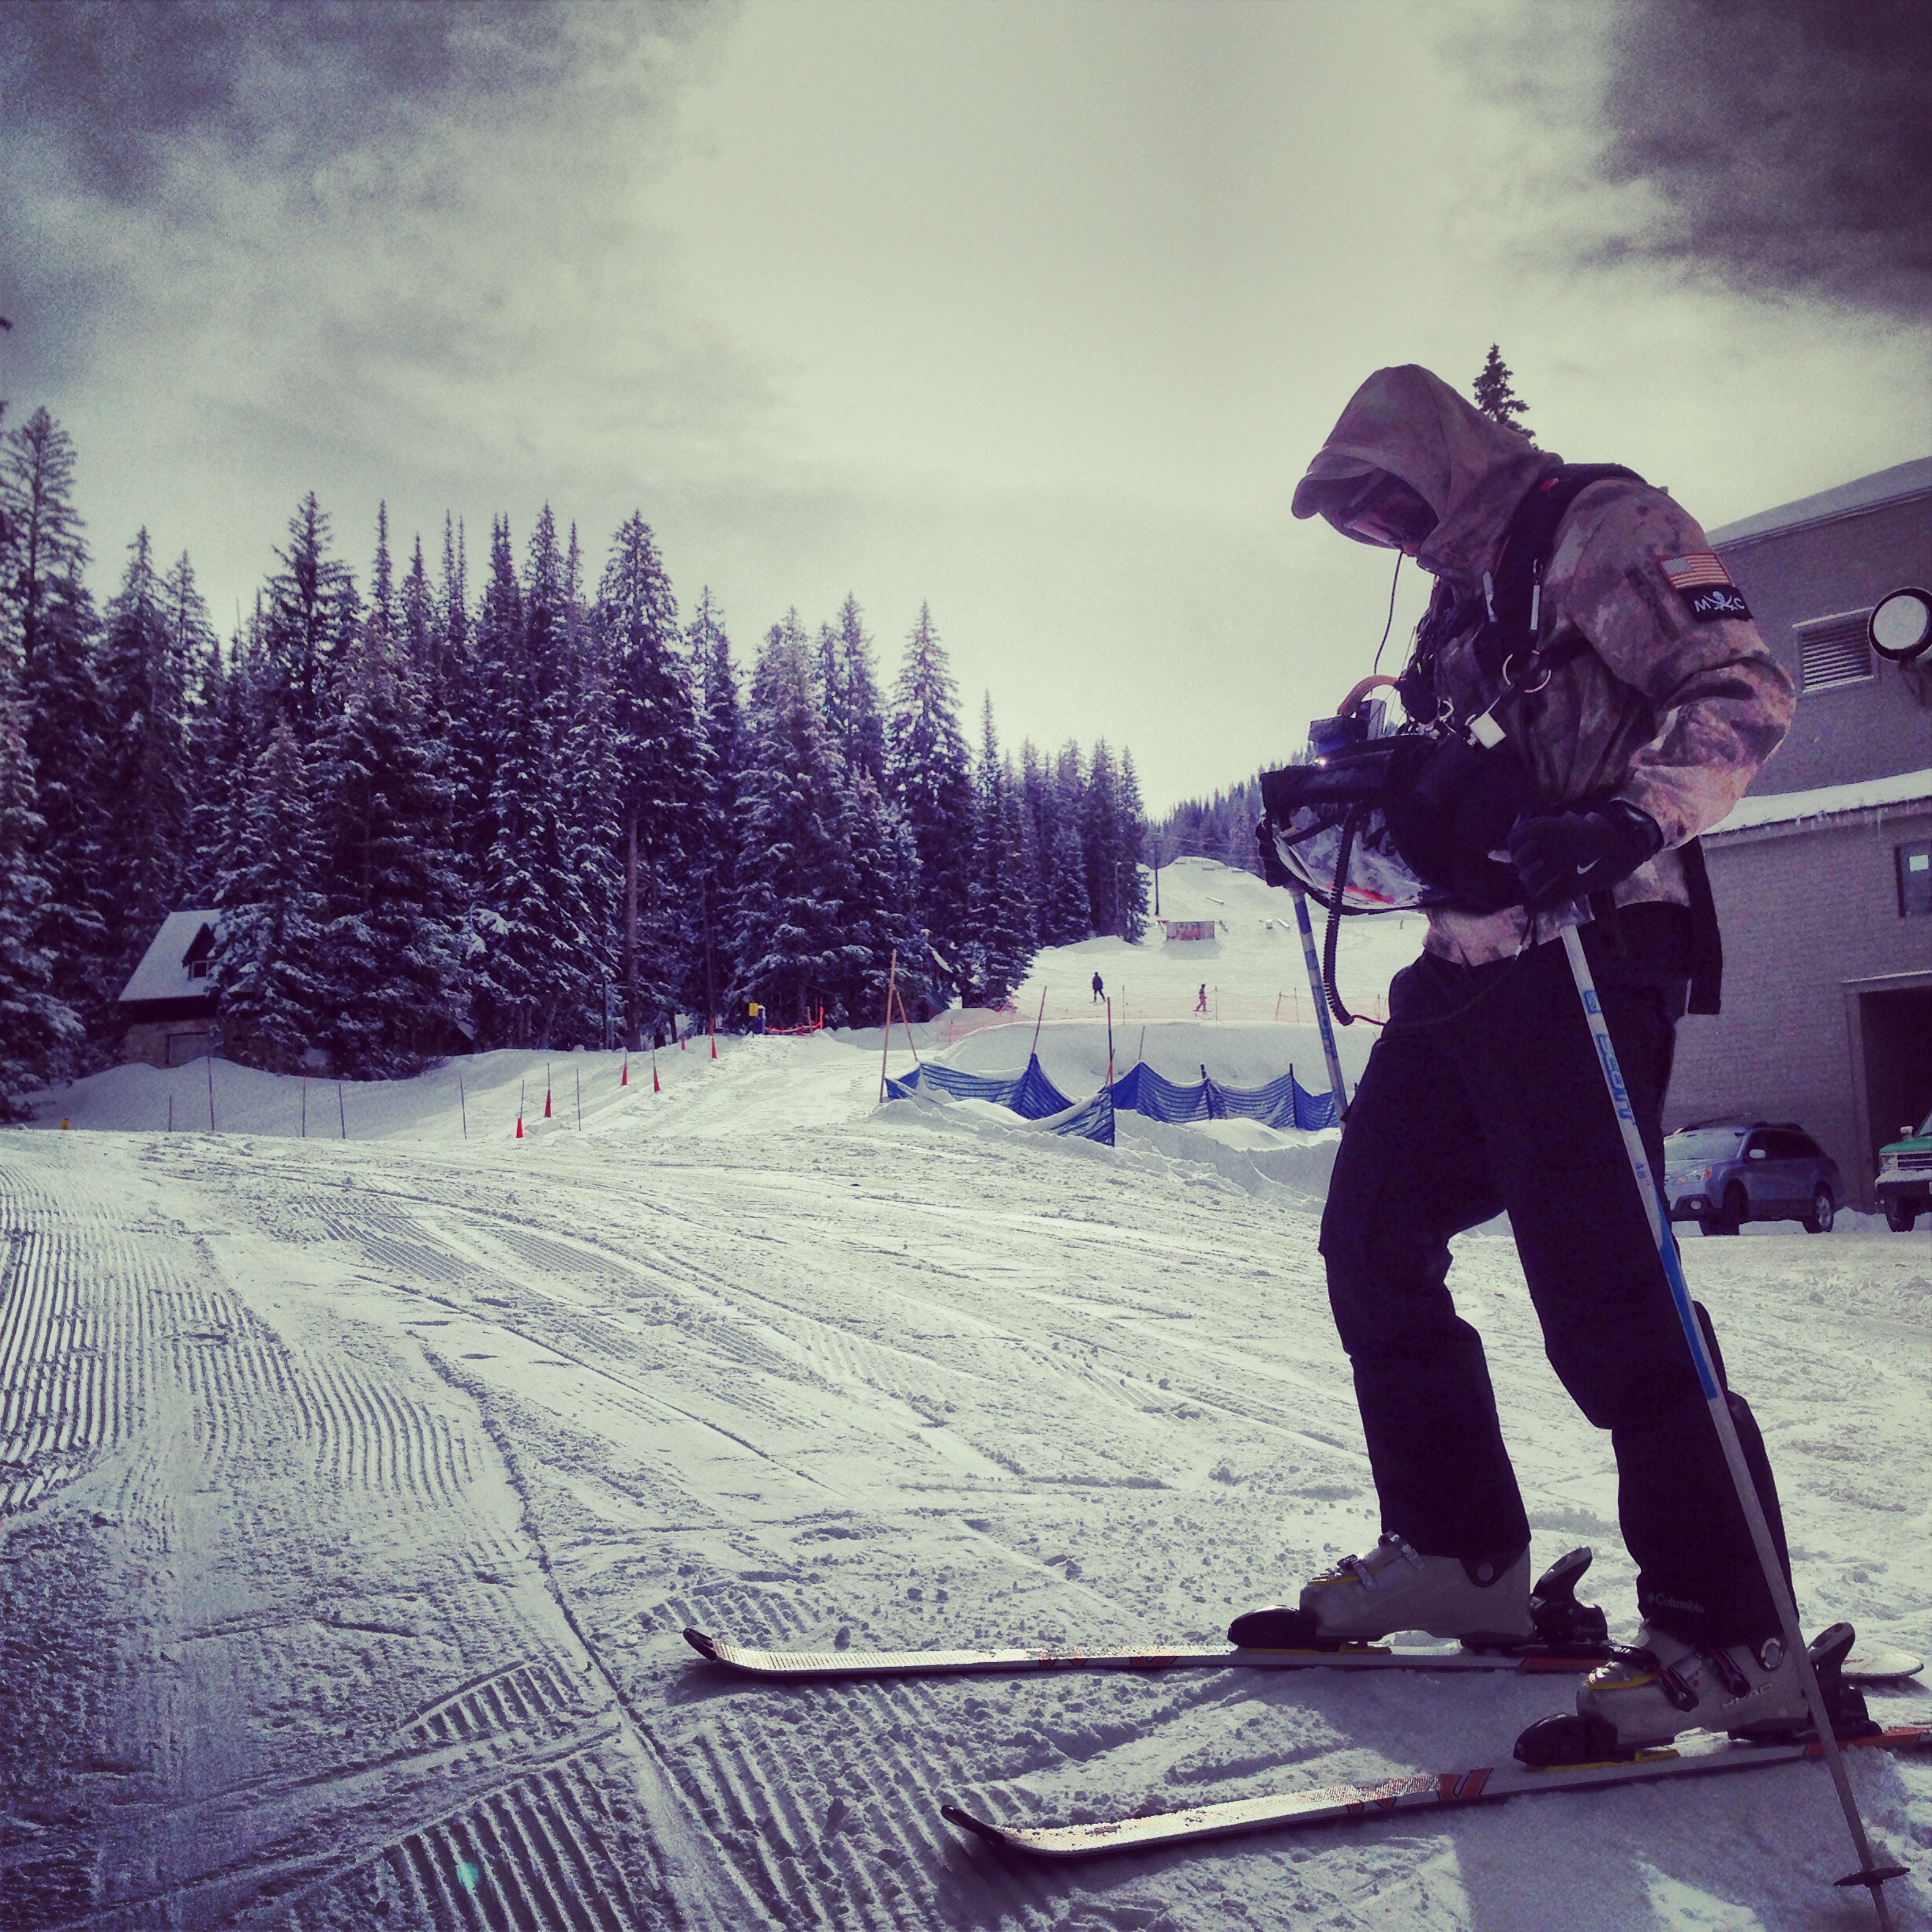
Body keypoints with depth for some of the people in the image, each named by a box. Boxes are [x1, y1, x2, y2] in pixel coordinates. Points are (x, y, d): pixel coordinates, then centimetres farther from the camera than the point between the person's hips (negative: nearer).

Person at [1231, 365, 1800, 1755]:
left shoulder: (1604, 527, -2)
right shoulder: (1468, 597, 24)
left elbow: (1742, 691, -14)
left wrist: (1634, 820, -29)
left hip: (1579, 959, -10)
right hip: (1471, 965, 10)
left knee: (1602, 1296, -12)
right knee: (1373, 1243, 10)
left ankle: (1736, 1643, -1)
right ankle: (1457, 1553, 21)